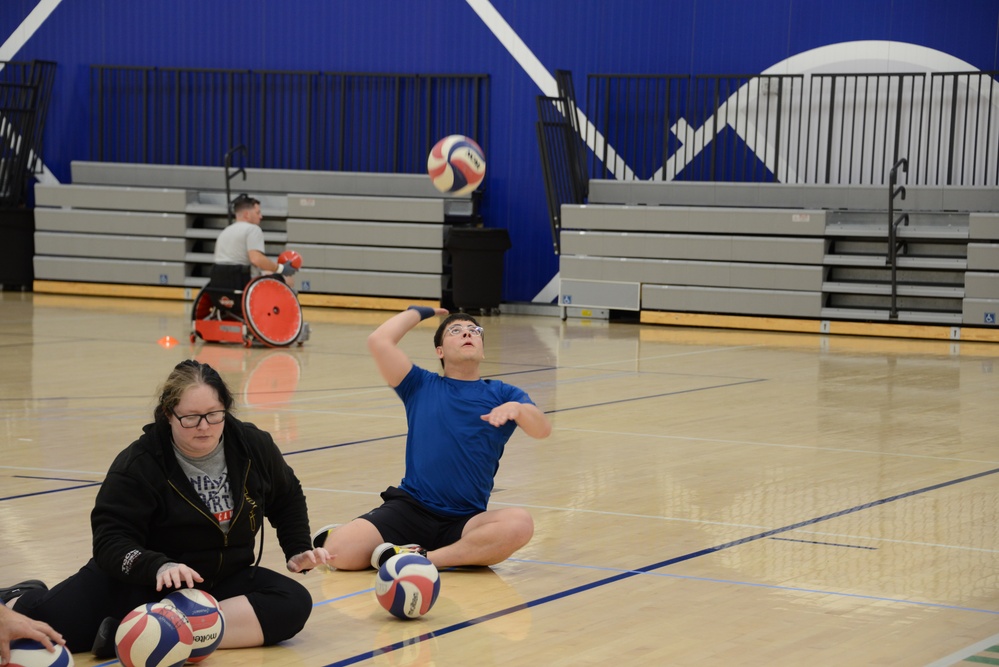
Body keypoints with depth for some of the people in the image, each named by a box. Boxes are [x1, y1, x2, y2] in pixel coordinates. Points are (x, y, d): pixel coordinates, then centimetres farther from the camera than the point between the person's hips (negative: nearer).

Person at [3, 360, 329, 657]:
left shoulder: (254, 446, -5)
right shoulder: (138, 464, -17)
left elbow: (287, 498, 15)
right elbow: (110, 539, -23)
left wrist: (298, 550, 3)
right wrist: (159, 567, -40)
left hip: (225, 580, 4)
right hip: (142, 582, -4)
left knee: (294, 603, -28)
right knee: (44, 621, -25)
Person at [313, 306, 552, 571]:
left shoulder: (502, 394, 13)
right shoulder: (421, 385, 13)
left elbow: (542, 429, -4)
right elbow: (379, 341, -1)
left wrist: (516, 408, -25)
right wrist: (417, 312, 15)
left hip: (465, 522, 0)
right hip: (410, 508, 0)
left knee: (520, 523, -33)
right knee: (339, 552, -24)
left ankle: (424, 558, -27)